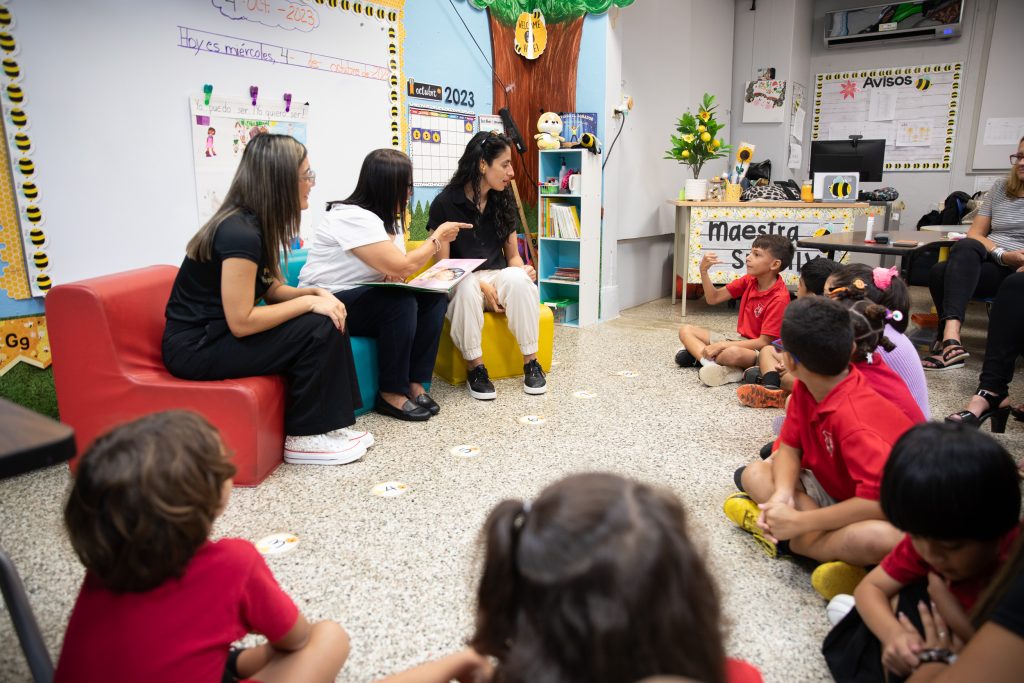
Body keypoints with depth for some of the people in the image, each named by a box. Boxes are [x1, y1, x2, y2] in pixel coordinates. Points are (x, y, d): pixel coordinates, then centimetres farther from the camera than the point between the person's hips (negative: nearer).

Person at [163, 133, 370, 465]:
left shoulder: (254, 223, 3)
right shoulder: (240, 233, -25)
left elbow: (270, 290, 11)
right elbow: (241, 322, -26)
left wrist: (317, 293, -6)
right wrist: (310, 302, -19)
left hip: (217, 332, 9)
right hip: (195, 347, -9)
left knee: (329, 319, -2)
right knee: (318, 330, -19)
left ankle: (329, 424, 2)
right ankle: (303, 439, -6)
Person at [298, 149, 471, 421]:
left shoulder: (390, 218, 7)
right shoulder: (353, 217, -22)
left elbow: (394, 270, 10)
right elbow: (401, 267, -29)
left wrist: (395, 273, -15)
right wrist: (438, 238, -15)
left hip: (363, 297, 8)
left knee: (433, 297, -11)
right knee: (402, 303, -30)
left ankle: (415, 382, -7)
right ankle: (391, 394, -16)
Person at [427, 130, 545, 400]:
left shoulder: (503, 201, 7)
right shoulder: (445, 203, -7)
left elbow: (512, 255, 10)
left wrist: (523, 270, -15)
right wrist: (481, 286, -21)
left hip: (499, 279, 3)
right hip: (460, 285, -3)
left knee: (518, 279, -33)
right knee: (467, 287, -39)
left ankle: (531, 363, -22)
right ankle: (475, 368, -23)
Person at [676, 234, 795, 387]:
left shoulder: (779, 298, -21)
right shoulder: (749, 280, 1)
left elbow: (764, 342, -22)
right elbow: (713, 298, 4)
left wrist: (722, 345, -24)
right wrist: (703, 271, -12)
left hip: (758, 350, -9)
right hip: (739, 340, 9)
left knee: (733, 353, -43)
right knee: (686, 330, -2)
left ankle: (697, 354, -16)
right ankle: (713, 364, -25)